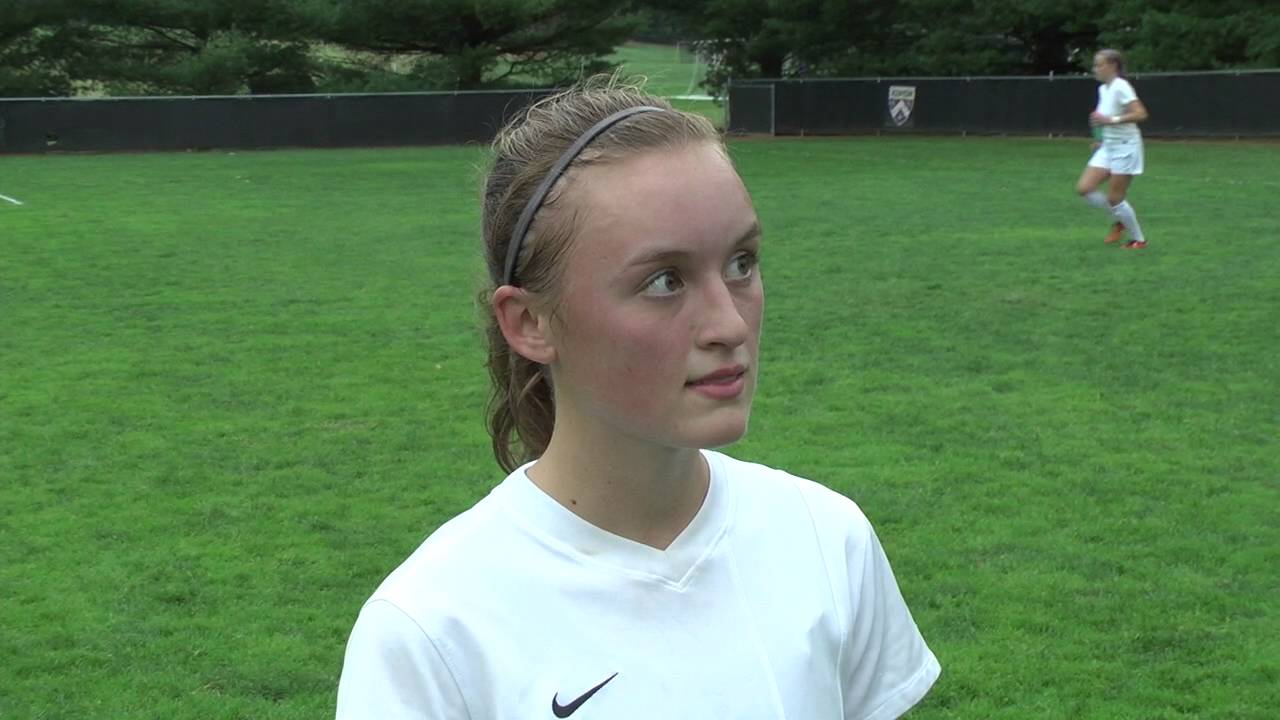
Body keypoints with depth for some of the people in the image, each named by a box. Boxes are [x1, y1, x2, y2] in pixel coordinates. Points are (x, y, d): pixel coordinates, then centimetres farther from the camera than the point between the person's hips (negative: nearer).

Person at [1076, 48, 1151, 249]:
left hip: (1125, 147, -8)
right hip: (1108, 147, 8)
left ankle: (1139, 239, 14)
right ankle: (1120, 221, 16)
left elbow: (1140, 114, -26)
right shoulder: (1103, 89, 10)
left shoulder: (1120, 87, -17)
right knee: (1084, 189, -2)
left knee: (1114, 198, -4)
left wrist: (1110, 120, -31)